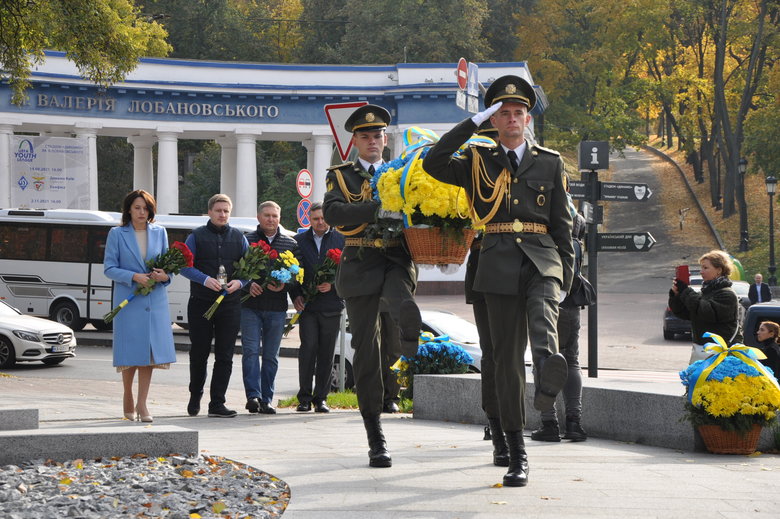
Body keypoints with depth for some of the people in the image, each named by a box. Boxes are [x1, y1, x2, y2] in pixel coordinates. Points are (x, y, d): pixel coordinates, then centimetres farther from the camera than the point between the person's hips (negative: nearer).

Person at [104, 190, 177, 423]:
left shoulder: (159, 232, 12)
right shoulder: (117, 234, 2)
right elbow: (109, 268, -1)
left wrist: (165, 275, -6)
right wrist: (134, 277, -15)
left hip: (155, 300, 3)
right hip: (128, 299, -3)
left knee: (150, 351, -2)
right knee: (131, 351, -2)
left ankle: (142, 404, 2)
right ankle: (128, 398, 18)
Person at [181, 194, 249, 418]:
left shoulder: (239, 238, 11)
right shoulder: (197, 236, 4)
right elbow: (184, 265, -5)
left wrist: (239, 282, -11)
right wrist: (205, 280, -20)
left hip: (230, 304, 2)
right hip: (201, 303, -2)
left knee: (225, 356, -1)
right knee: (199, 353, 5)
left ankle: (217, 403, 2)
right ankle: (195, 397, 26)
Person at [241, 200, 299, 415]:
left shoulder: (290, 244, 10)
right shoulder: (246, 241, 5)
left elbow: (298, 274, 9)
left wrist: (284, 285, -10)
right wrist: (248, 284, -15)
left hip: (277, 308, 2)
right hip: (250, 306, -2)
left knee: (271, 356, 5)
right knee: (251, 351, -11)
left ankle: (266, 400, 10)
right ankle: (253, 395, -14)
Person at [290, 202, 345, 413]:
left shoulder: (341, 240, 7)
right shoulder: (299, 241, 10)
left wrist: (333, 284, -12)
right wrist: (296, 295, -2)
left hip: (331, 305, 0)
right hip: (307, 305, 0)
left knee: (326, 352, 3)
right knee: (308, 348, -9)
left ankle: (320, 398, 10)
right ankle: (304, 397, -2)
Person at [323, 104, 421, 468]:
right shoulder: (340, 176, 8)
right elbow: (332, 213, -11)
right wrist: (377, 210, -23)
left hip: (397, 261, 0)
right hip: (360, 265, 0)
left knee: (407, 313, -36)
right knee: (366, 351, 1)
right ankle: (376, 440, 7)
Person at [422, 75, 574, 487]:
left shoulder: (550, 163, 14)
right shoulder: (478, 163, 12)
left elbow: (562, 222, 15)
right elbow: (433, 164, -5)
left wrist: (566, 272, 7)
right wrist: (473, 123, -4)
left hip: (542, 257, 0)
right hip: (499, 264, 0)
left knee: (543, 311, -33)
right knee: (507, 356, -1)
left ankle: (549, 373, -65)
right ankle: (517, 455, 5)